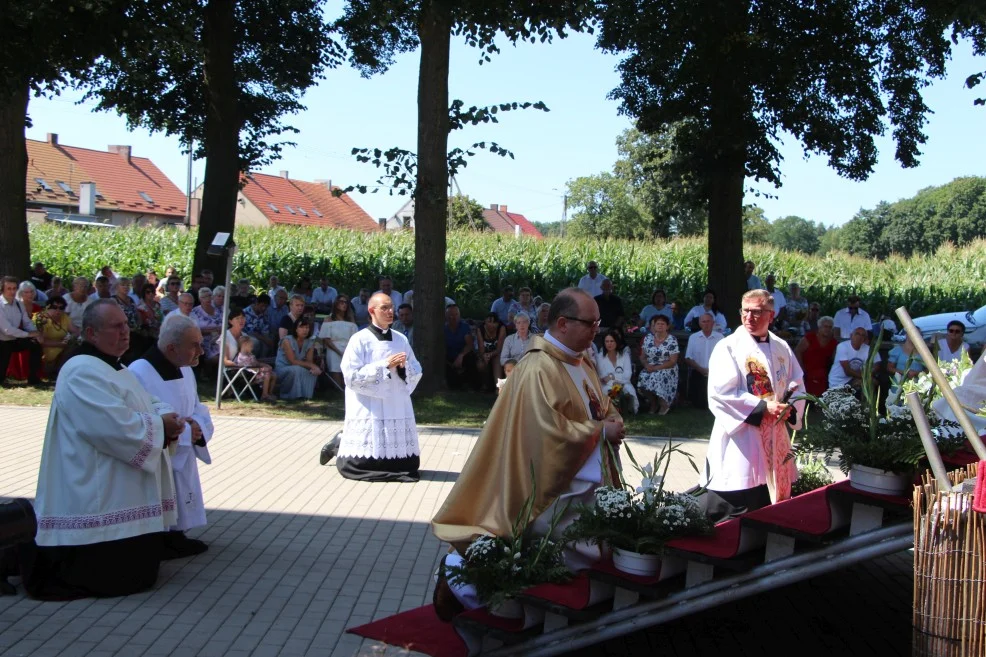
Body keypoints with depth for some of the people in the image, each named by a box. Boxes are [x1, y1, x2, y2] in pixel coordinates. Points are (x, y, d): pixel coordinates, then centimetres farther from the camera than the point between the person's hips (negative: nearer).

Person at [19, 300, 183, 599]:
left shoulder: (115, 368, 17)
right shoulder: (82, 372, -18)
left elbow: (144, 406, 22)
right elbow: (117, 426, -26)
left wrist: (165, 416, -1)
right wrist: (160, 424, -12)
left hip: (125, 494, 11)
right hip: (101, 499, -11)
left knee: (135, 569, 16)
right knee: (112, 577, -6)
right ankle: (35, 560, 11)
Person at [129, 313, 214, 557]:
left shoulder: (185, 370, 7)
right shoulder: (139, 373, -23)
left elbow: (200, 412, 12)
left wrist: (196, 425, -13)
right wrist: (182, 430, -25)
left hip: (183, 464, 8)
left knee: (177, 519, 16)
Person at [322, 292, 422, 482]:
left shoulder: (401, 340, 9)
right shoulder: (360, 340, -6)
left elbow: (417, 372, 11)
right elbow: (351, 376, -13)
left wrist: (403, 366, -11)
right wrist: (385, 365, -16)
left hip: (398, 409, 5)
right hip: (369, 411, -5)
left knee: (407, 463, 10)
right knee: (359, 463, -7)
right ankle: (340, 444, 27)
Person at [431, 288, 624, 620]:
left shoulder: (582, 362, 12)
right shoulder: (540, 369, -18)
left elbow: (603, 406, 24)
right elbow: (551, 431, -25)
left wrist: (613, 421, 2)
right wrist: (600, 430, -13)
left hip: (588, 487, 10)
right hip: (557, 492, -10)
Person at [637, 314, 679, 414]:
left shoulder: (672, 340, -7)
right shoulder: (648, 338, 6)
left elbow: (672, 362, -11)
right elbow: (642, 356, 9)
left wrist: (655, 368, -18)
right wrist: (647, 365, -14)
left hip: (666, 369, -4)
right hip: (650, 368, 4)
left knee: (657, 379, -34)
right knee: (643, 378, -28)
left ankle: (664, 405, -6)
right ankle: (653, 403, -2)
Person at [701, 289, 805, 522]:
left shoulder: (782, 348, 10)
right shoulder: (728, 347, -7)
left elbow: (797, 386, 15)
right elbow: (721, 393, -15)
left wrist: (789, 407, -6)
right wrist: (763, 407, -19)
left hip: (775, 440, 6)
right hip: (740, 443, -6)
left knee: (773, 502, 12)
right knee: (734, 510, -6)